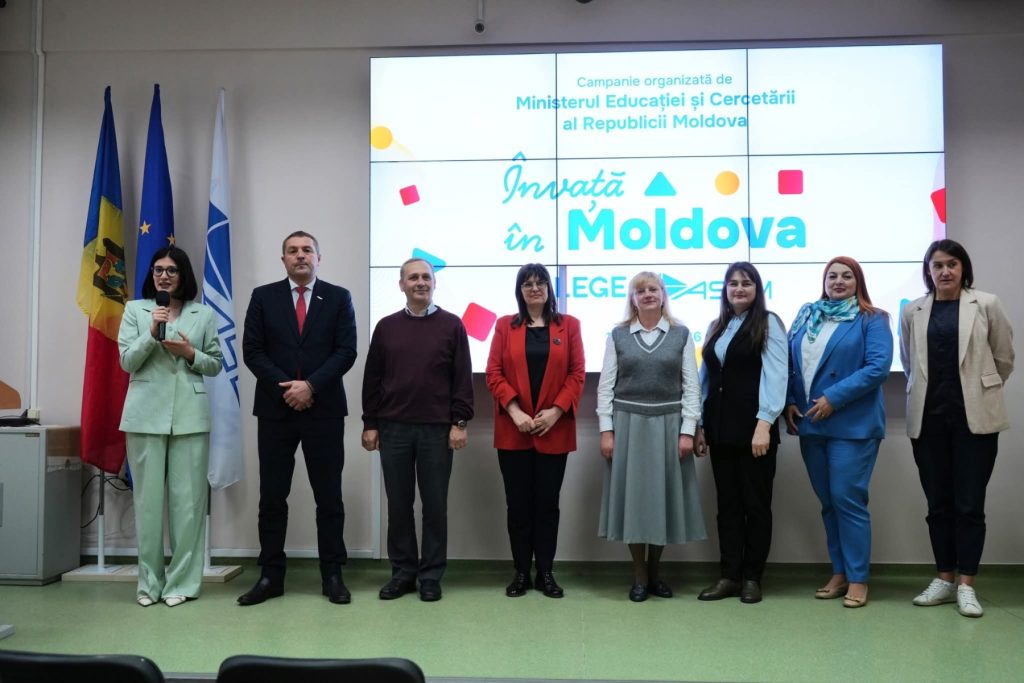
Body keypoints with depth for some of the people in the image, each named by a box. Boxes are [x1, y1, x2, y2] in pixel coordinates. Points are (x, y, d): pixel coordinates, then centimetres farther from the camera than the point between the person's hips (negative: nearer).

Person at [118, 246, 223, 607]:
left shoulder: (204, 314, 8)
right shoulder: (135, 310, 8)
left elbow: (216, 365, 11)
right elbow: (126, 362, 1)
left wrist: (191, 354, -7)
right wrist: (152, 333, -12)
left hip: (190, 415, 0)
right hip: (145, 414, 0)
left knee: (188, 499, 0)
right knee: (148, 498, 3)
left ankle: (182, 581, 8)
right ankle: (149, 580, 14)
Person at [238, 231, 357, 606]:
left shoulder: (338, 297, 5)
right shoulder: (263, 296, 7)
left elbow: (346, 351, -3)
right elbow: (252, 351, 1)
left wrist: (311, 385, -13)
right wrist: (284, 387, -11)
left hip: (324, 409, -1)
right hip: (274, 409, 1)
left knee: (329, 497, 4)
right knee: (272, 497, 5)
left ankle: (332, 575, 13)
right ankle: (270, 576, 15)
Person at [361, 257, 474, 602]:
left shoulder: (451, 325, 2)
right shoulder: (386, 327, 8)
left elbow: (462, 378, -1)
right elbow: (372, 379, 8)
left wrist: (460, 422, -7)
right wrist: (370, 423, 4)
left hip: (437, 429, -2)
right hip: (393, 428, 2)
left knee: (435, 504, 4)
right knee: (399, 503, 8)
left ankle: (431, 575, 15)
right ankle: (403, 571, 20)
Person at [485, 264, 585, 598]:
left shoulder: (568, 325, 6)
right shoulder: (505, 326, 6)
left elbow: (577, 374, 1)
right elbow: (493, 373, 0)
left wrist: (555, 411, -11)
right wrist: (514, 410, -13)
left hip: (554, 430, 0)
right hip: (513, 430, 0)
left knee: (547, 503, 5)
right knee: (518, 503, 5)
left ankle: (545, 572, 15)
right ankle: (521, 572, 15)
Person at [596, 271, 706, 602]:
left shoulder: (680, 334, 4)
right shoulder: (618, 335, 4)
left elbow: (691, 386, 2)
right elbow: (606, 386, 3)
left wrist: (687, 431, -6)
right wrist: (606, 430, -5)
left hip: (668, 424, 0)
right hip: (627, 423, 0)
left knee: (663, 495, 5)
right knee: (632, 495, 3)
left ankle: (655, 570, 23)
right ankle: (639, 575, 16)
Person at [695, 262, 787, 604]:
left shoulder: (768, 322, -3)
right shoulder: (716, 327, 16)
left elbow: (775, 375, -12)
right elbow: (706, 377, 14)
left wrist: (765, 423, -20)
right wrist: (700, 425, 10)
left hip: (753, 425, -6)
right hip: (720, 426, 6)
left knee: (755, 502, 4)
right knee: (727, 503, 8)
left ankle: (752, 577, 14)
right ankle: (729, 575, 14)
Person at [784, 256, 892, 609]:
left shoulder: (872, 320, -2)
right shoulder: (806, 315, 13)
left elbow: (878, 366, -14)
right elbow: (790, 362, 13)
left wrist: (834, 398, -19)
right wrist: (790, 401, -1)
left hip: (852, 424, -5)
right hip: (810, 423, 5)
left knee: (848, 499, -6)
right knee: (828, 501, 11)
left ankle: (857, 578, 5)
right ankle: (839, 572, 21)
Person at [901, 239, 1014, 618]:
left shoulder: (986, 305, 0)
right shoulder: (912, 312, 6)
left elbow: (1004, 358, 8)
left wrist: (980, 391, 13)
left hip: (974, 416, -2)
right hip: (928, 417, 2)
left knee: (969, 503, -1)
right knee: (938, 503, 8)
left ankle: (966, 584, 8)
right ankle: (944, 579, 19)